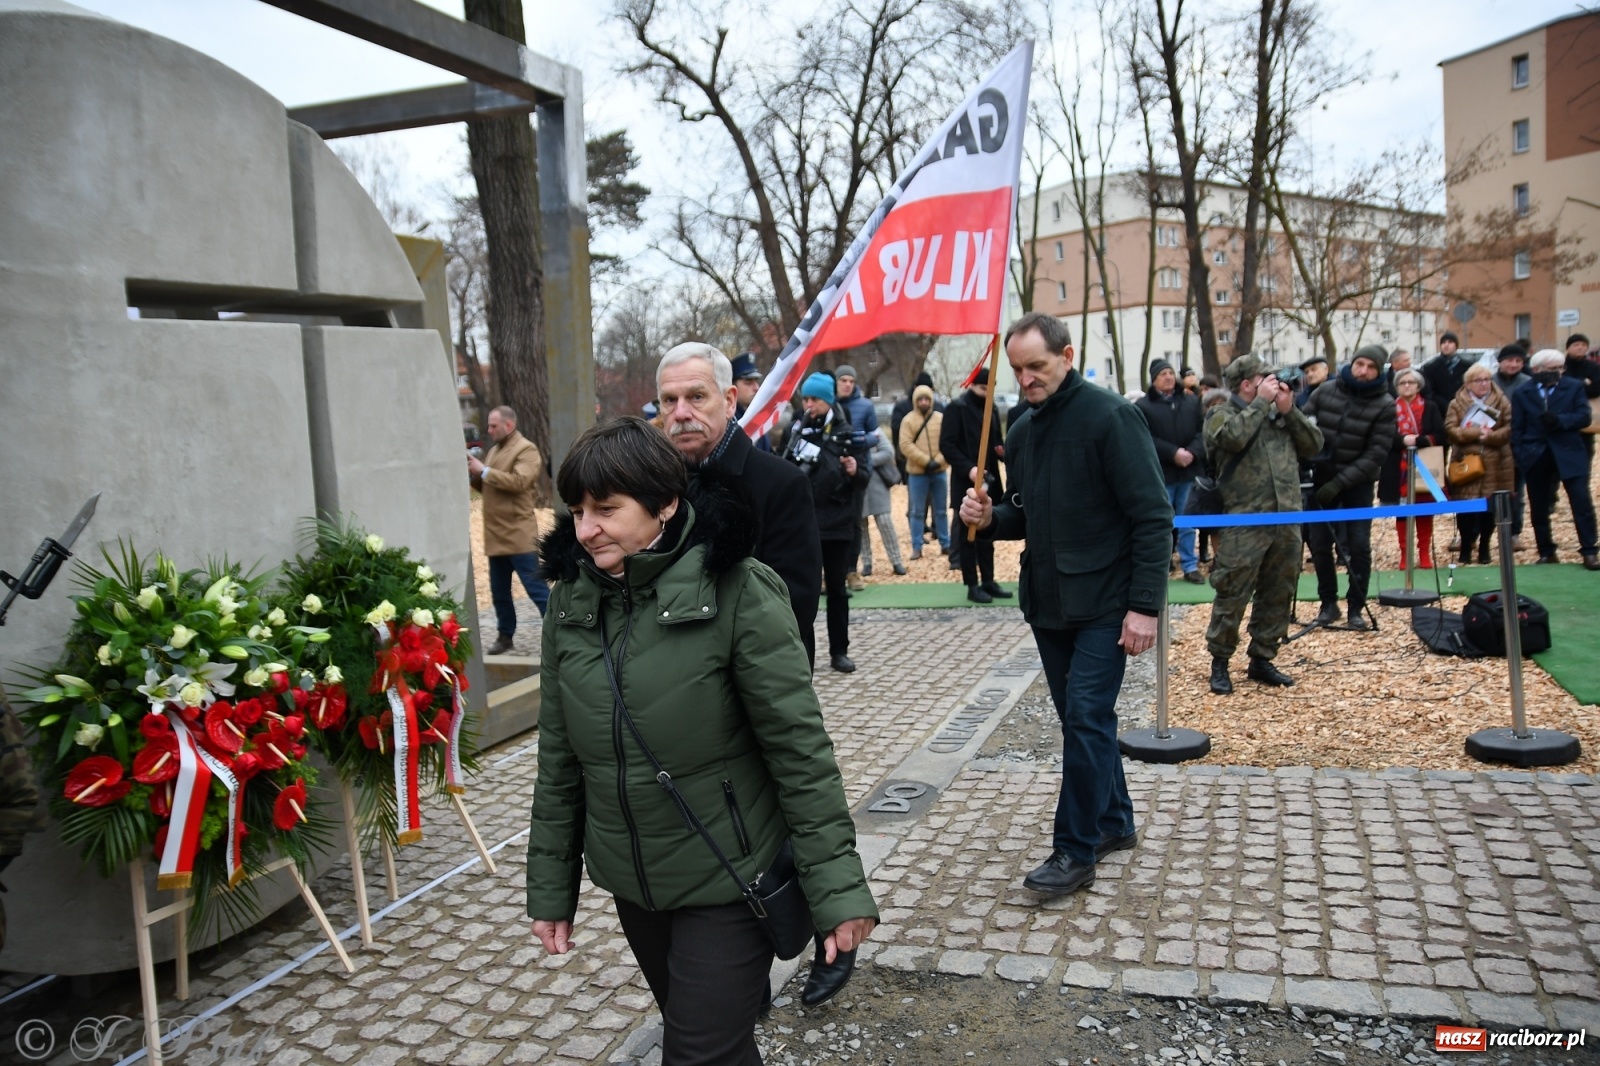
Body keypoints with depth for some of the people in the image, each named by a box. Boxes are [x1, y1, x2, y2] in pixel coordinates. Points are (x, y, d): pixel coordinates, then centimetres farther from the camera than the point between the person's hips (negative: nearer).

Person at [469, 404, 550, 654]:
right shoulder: (494, 450, 18)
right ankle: (505, 636, 26)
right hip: (496, 535, 8)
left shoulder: (526, 449, -8)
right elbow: (486, 486, 22)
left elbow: (519, 481, -24)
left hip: (519, 534, -8)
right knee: (499, 591, 14)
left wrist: (484, 471, -18)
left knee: (537, 588, -6)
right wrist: (473, 474, 2)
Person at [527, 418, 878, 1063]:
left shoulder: (737, 591, -18)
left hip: (727, 884, -5)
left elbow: (798, 745, -16)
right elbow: (558, 757, 5)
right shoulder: (572, 599, -3)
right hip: (632, 885, 5)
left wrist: (837, 885, -16)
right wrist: (550, 886, 8)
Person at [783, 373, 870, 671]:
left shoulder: (845, 434, 1)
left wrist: (855, 472, -20)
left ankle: (839, 651, 17)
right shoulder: (794, 430, 2)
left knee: (836, 588, 9)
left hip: (837, 522, 0)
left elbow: (863, 481, 2)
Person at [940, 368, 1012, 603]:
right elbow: (946, 445, -14)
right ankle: (972, 586, 4)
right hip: (966, 481, -7)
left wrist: (1002, 450, -1)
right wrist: (968, 469, -23)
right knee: (968, 533, 0)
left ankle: (988, 581, 19)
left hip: (988, 479, 7)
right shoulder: (957, 407, -8)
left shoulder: (991, 409, 13)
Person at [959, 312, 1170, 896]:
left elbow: (1153, 516, -15)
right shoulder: (1023, 431, 10)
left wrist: (1144, 604, -20)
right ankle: (1114, 822, 32)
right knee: (1083, 718, 15)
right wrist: (990, 518, -4)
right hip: (1047, 601, 7)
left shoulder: (1109, 417, -13)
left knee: (1085, 718, -7)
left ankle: (1076, 852, 4)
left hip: (1103, 603, -7)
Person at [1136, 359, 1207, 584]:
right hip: (1160, 474, -3)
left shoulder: (1192, 402, 10)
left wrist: (1192, 452, -14)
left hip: (1188, 471, 3)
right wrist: (1173, 453, -18)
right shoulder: (1142, 406, -3)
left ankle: (1190, 566, 17)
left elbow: (1202, 431, 4)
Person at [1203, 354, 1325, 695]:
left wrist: (1289, 410, -1)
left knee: (1278, 595, 11)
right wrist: (1261, 402, -11)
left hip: (1286, 521, 6)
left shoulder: (1279, 412, 17)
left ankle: (1262, 660, 23)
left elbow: (1314, 445, 9)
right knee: (1233, 596, -3)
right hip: (1244, 524, -6)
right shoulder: (1221, 414, 1)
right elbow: (1234, 437, -22)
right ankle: (1219, 661, 9)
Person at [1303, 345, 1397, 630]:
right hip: (1321, 478, 2)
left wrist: (1340, 482, -20)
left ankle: (1356, 607, 9)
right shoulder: (1325, 391, -2)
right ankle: (1328, 603, 18)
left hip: (1358, 484, -2)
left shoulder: (1384, 405, -9)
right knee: (1320, 544, 4)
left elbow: (1375, 454, -13)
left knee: (1359, 546, -4)